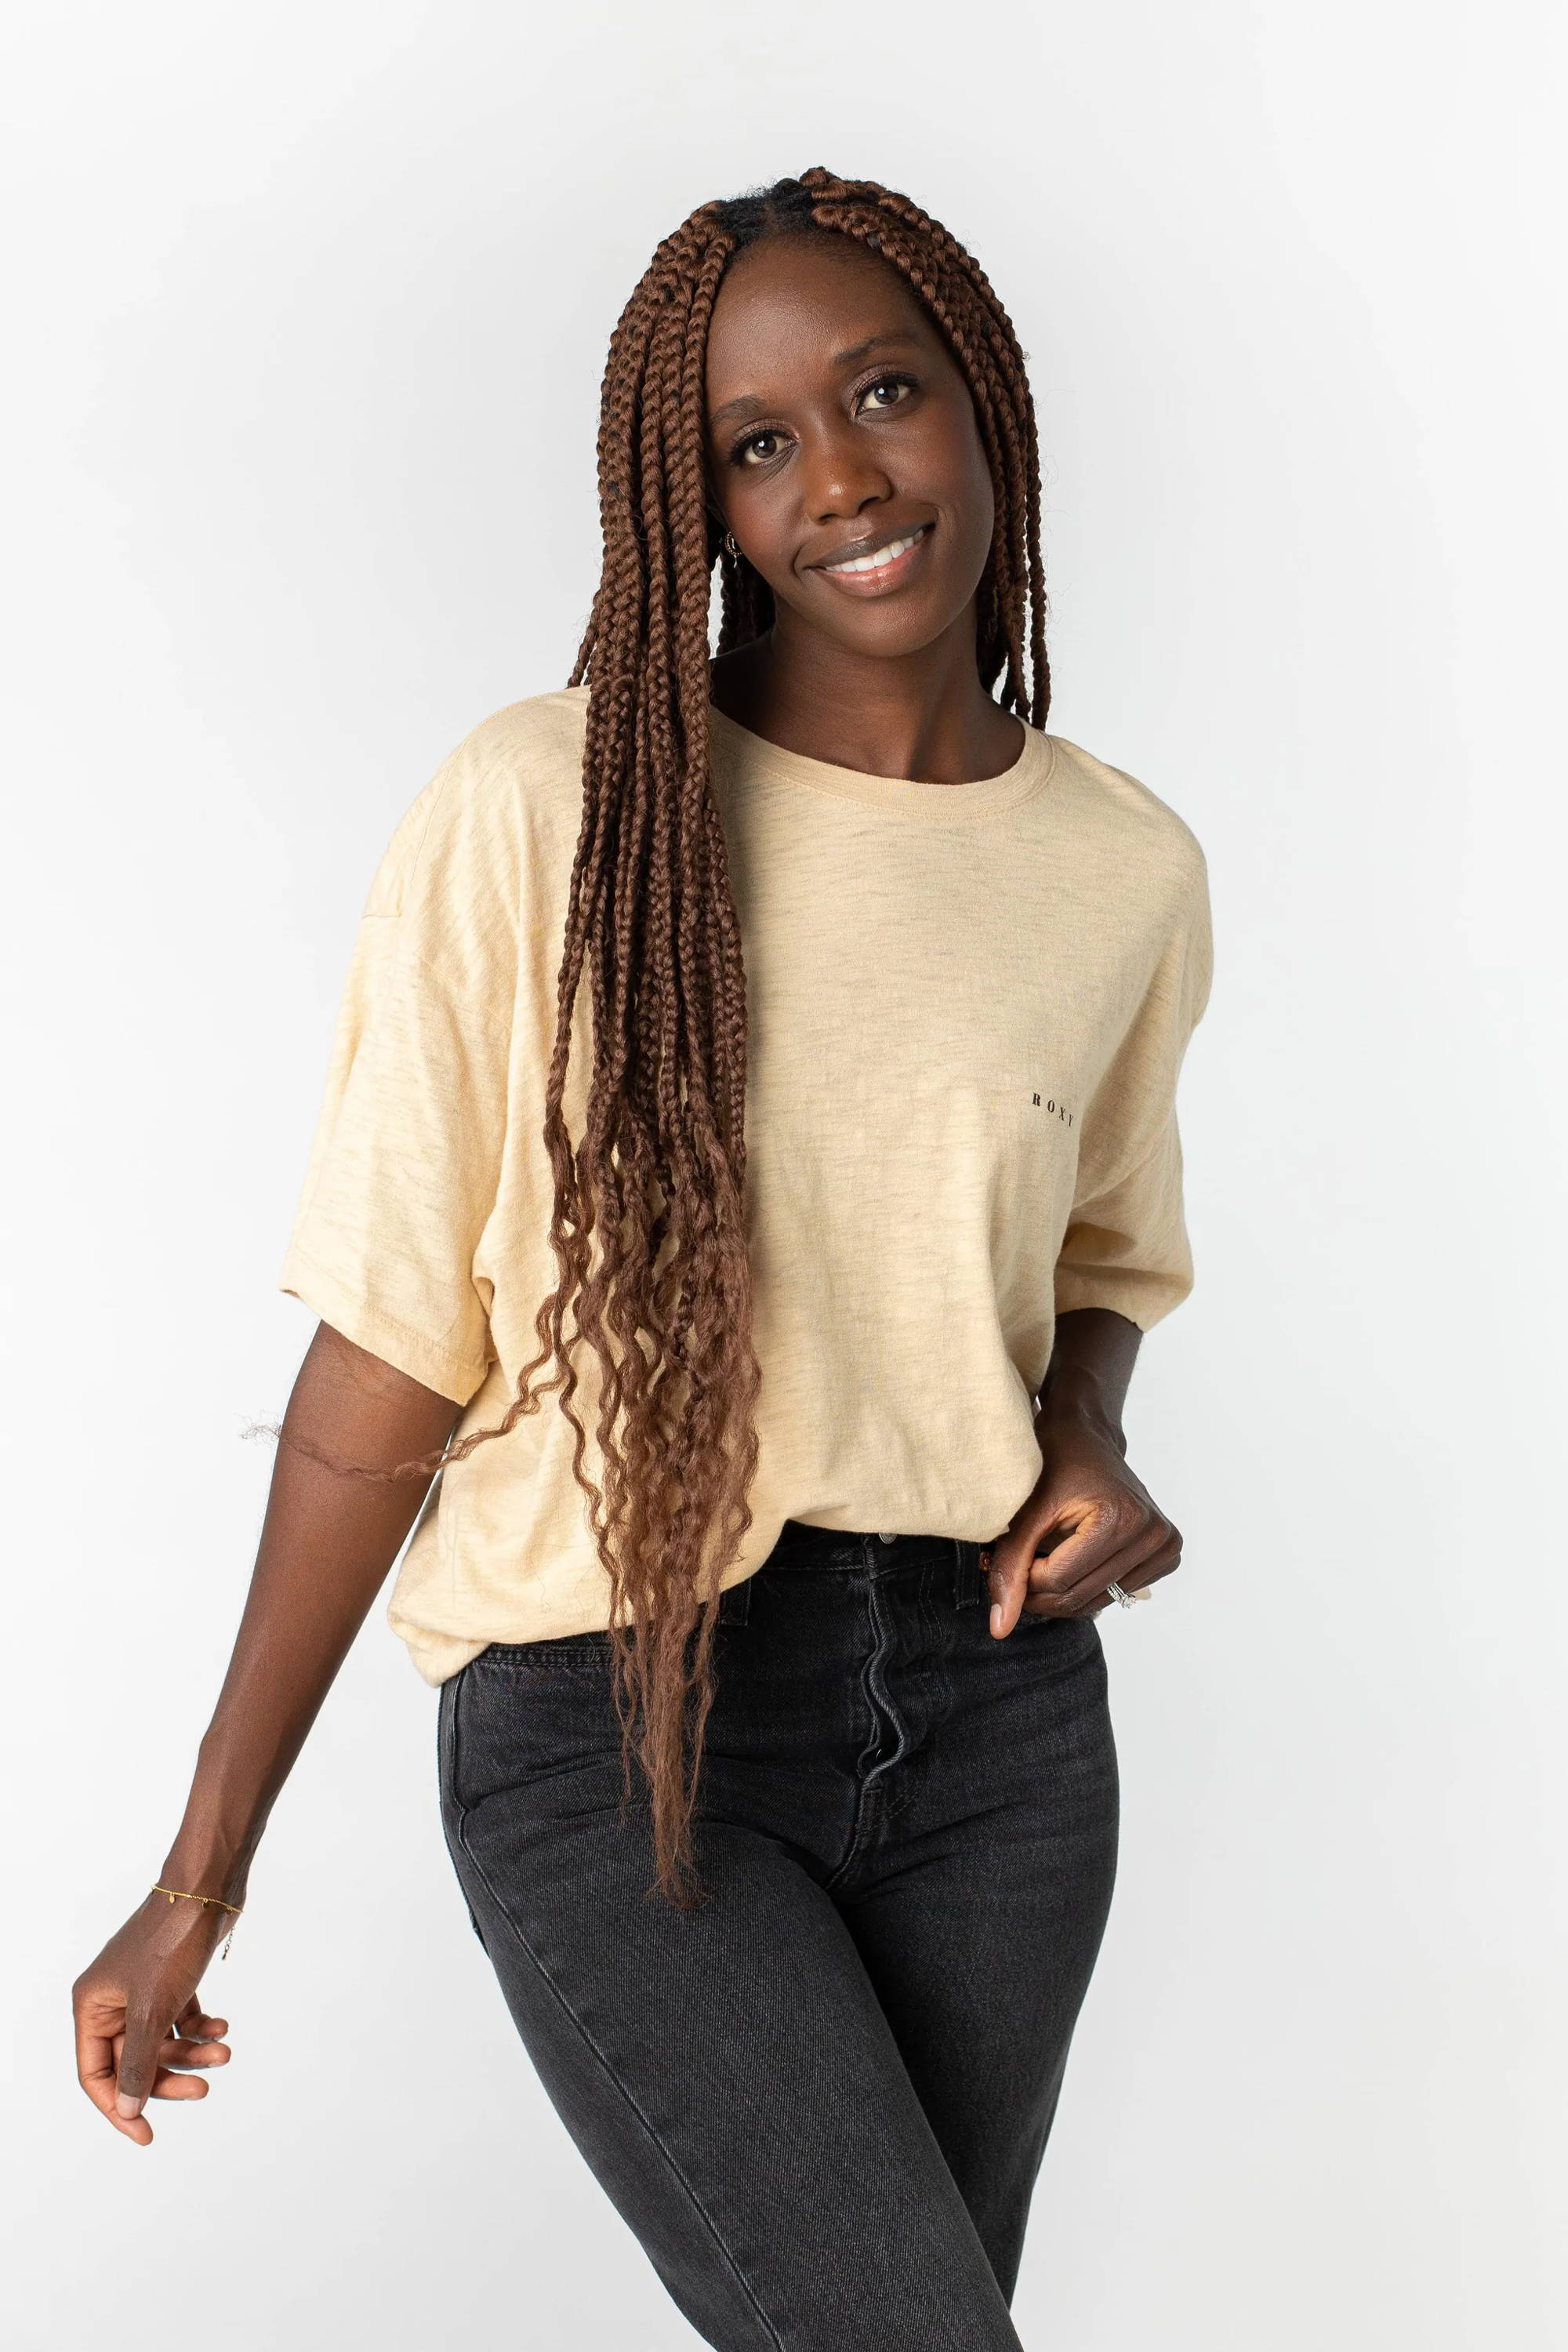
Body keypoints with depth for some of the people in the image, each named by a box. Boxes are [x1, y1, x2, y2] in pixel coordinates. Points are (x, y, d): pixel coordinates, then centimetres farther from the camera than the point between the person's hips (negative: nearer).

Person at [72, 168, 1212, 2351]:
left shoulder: (1128, 866, 2)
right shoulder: (542, 816, -13)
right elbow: (387, 1371, -9)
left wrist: (1085, 1447, -3)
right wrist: (202, 1877, -6)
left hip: (995, 1705, 5)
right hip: (613, 1731, -4)